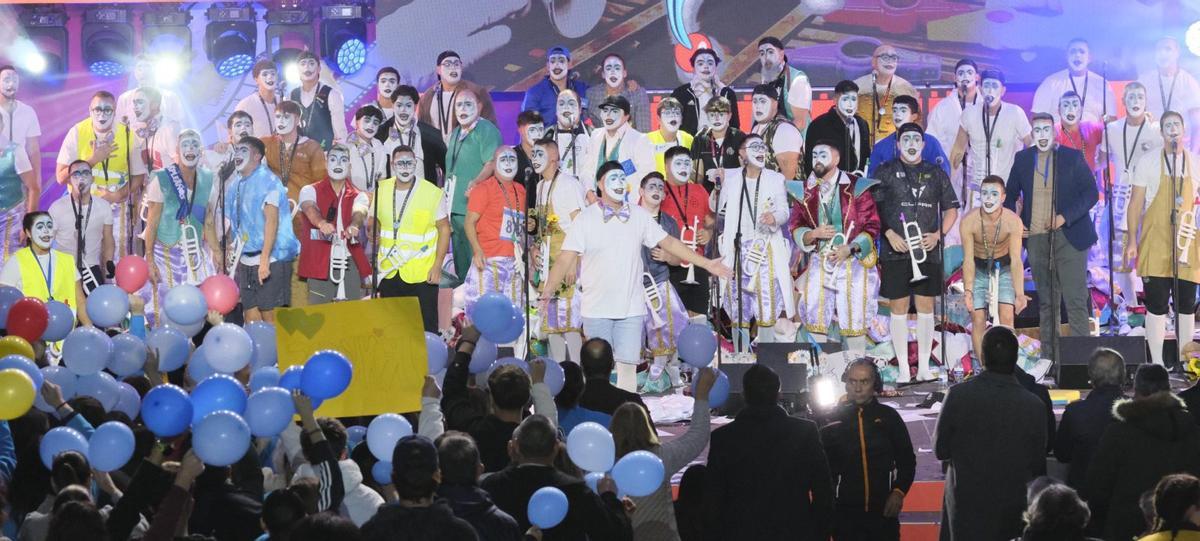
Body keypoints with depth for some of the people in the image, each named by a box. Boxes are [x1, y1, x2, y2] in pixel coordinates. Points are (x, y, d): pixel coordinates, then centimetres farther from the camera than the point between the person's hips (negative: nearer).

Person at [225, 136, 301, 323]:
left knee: (269, 315, -7)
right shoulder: (237, 186, 13)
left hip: (270, 260, -7)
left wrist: (264, 261, -23)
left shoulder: (267, 181, -9)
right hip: (247, 262, 7)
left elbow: (271, 221, -16)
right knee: (251, 316, 6)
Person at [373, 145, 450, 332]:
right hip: (389, 272, 4)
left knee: (426, 327, -2)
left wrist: (437, 266, -10)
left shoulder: (433, 193, -8)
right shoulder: (382, 190, 4)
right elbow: (373, 224, 15)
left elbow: (444, 229, -4)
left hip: (422, 274, -4)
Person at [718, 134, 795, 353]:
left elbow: (784, 211, 2)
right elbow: (721, 211, 12)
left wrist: (775, 218, -17)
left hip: (766, 250, 0)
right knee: (739, 311, -1)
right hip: (737, 250, 0)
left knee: (768, 309, -5)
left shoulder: (775, 179, 8)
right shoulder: (730, 178, 9)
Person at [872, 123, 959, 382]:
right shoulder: (885, 173, 4)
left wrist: (937, 235, -2)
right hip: (895, 251, -2)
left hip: (928, 251, 2)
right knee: (898, 307, -1)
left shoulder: (936, 174, 11)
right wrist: (890, 235, -11)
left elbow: (951, 210, 14)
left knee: (926, 306, 4)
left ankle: (924, 367, 11)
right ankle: (903, 368, 4)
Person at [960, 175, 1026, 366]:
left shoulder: (1013, 221, -25)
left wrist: (1019, 294, -34)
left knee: (1006, 316, -13)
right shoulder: (968, 222, -26)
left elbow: (1016, 260, -26)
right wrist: (968, 290, -36)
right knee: (978, 318, -6)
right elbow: (968, 260, -23)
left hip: (1003, 268, 0)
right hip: (978, 269, 0)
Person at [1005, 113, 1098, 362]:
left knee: (1075, 299, -8)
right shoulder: (1022, 159, 11)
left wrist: (1065, 217, -13)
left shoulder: (1073, 157, 1)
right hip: (1036, 238, 3)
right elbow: (1011, 194, 21)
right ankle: (1049, 358, 11)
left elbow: (1091, 193, -2)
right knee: (1046, 302, 7)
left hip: (1068, 236, -3)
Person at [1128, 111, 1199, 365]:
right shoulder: (1148, 162, 2)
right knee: (1156, 305, -3)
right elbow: (1136, 202, 2)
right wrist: (1132, 240, -3)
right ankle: (1156, 364, 3)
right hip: (1155, 246, -2)